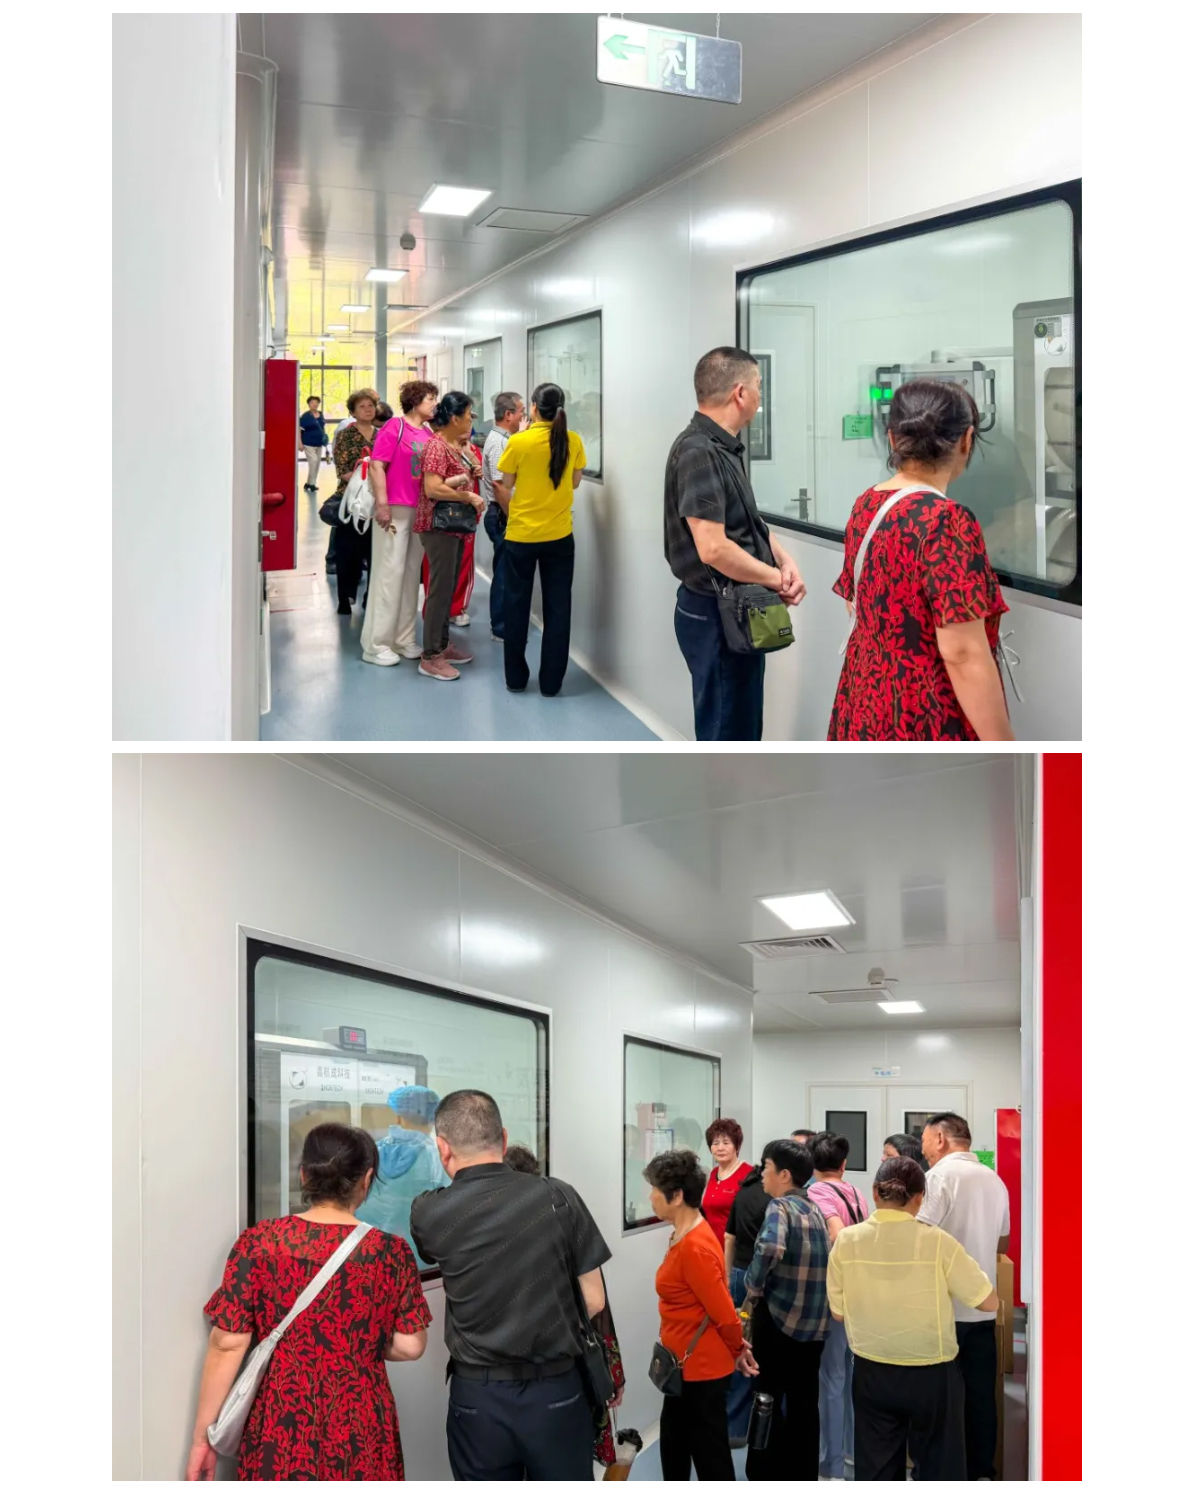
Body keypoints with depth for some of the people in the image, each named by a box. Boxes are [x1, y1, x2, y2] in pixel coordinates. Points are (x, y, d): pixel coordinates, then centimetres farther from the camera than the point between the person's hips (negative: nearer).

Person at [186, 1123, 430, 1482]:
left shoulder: (258, 1244, -5)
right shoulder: (391, 1252, -4)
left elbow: (227, 1345, -5)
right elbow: (411, 1346, 0)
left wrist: (202, 1437, 1)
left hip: (280, 1430, 0)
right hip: (360, 1432, 0)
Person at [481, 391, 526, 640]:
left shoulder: (502, 439, 13)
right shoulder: (498, 442, -17)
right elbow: (498, 484, -22)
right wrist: (509, 516, -19)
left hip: (503, 514, 10)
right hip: (502, 515, -10)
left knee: (504, 572, 16)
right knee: (505, 573, -4)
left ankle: (501, 624, 24)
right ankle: (501, 629, 2)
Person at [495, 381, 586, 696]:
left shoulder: (518, 442, -11)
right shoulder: (573, 441, -4)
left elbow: (504, 487, -2)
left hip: (521, 535, -2)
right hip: (559, 535, 2)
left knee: (517, 606, 11)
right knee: (557, 608, 8)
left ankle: (516, 678, 17)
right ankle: (551, 681, 10)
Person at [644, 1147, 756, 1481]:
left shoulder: (694, 1247, -26)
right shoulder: (684, 1236, 6)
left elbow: (724, 1314, -22)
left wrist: (736, 1350, -4)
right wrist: (734, 1348, 12)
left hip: (701, 1370, -10)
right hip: (687, 1367, 10)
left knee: (712, 1462, 2)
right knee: (674, 1452, 22)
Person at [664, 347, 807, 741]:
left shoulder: (724, 448, 10)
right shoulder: (699, 453, -22)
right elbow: (713, 549, -29)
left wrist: (784, 559, -3)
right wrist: (776, 578, -15)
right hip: (716, 614, -10)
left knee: (740, 725, 22)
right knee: (726, 733, 0)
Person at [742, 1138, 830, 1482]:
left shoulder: (780, 1207, -13)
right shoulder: (814, 1209, 11)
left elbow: (770, 1248, -32)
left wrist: (754, 1289, -18)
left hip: (779, 1317, -7)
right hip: (814, 1322, 7)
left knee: (768, 1398, 6)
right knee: (804, 1402, 13)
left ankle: (766, 1475, 13)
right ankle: (803, 1474, 19)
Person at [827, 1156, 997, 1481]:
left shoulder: (846, 1241, -9)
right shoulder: (937, 1242, -16)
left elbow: (838, 1311, 1)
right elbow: (989, 1302, -7)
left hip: (871, 1373, 3)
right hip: (931, 1375, -2)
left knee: (875, 1469, 15)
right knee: (937, 1468, 12)